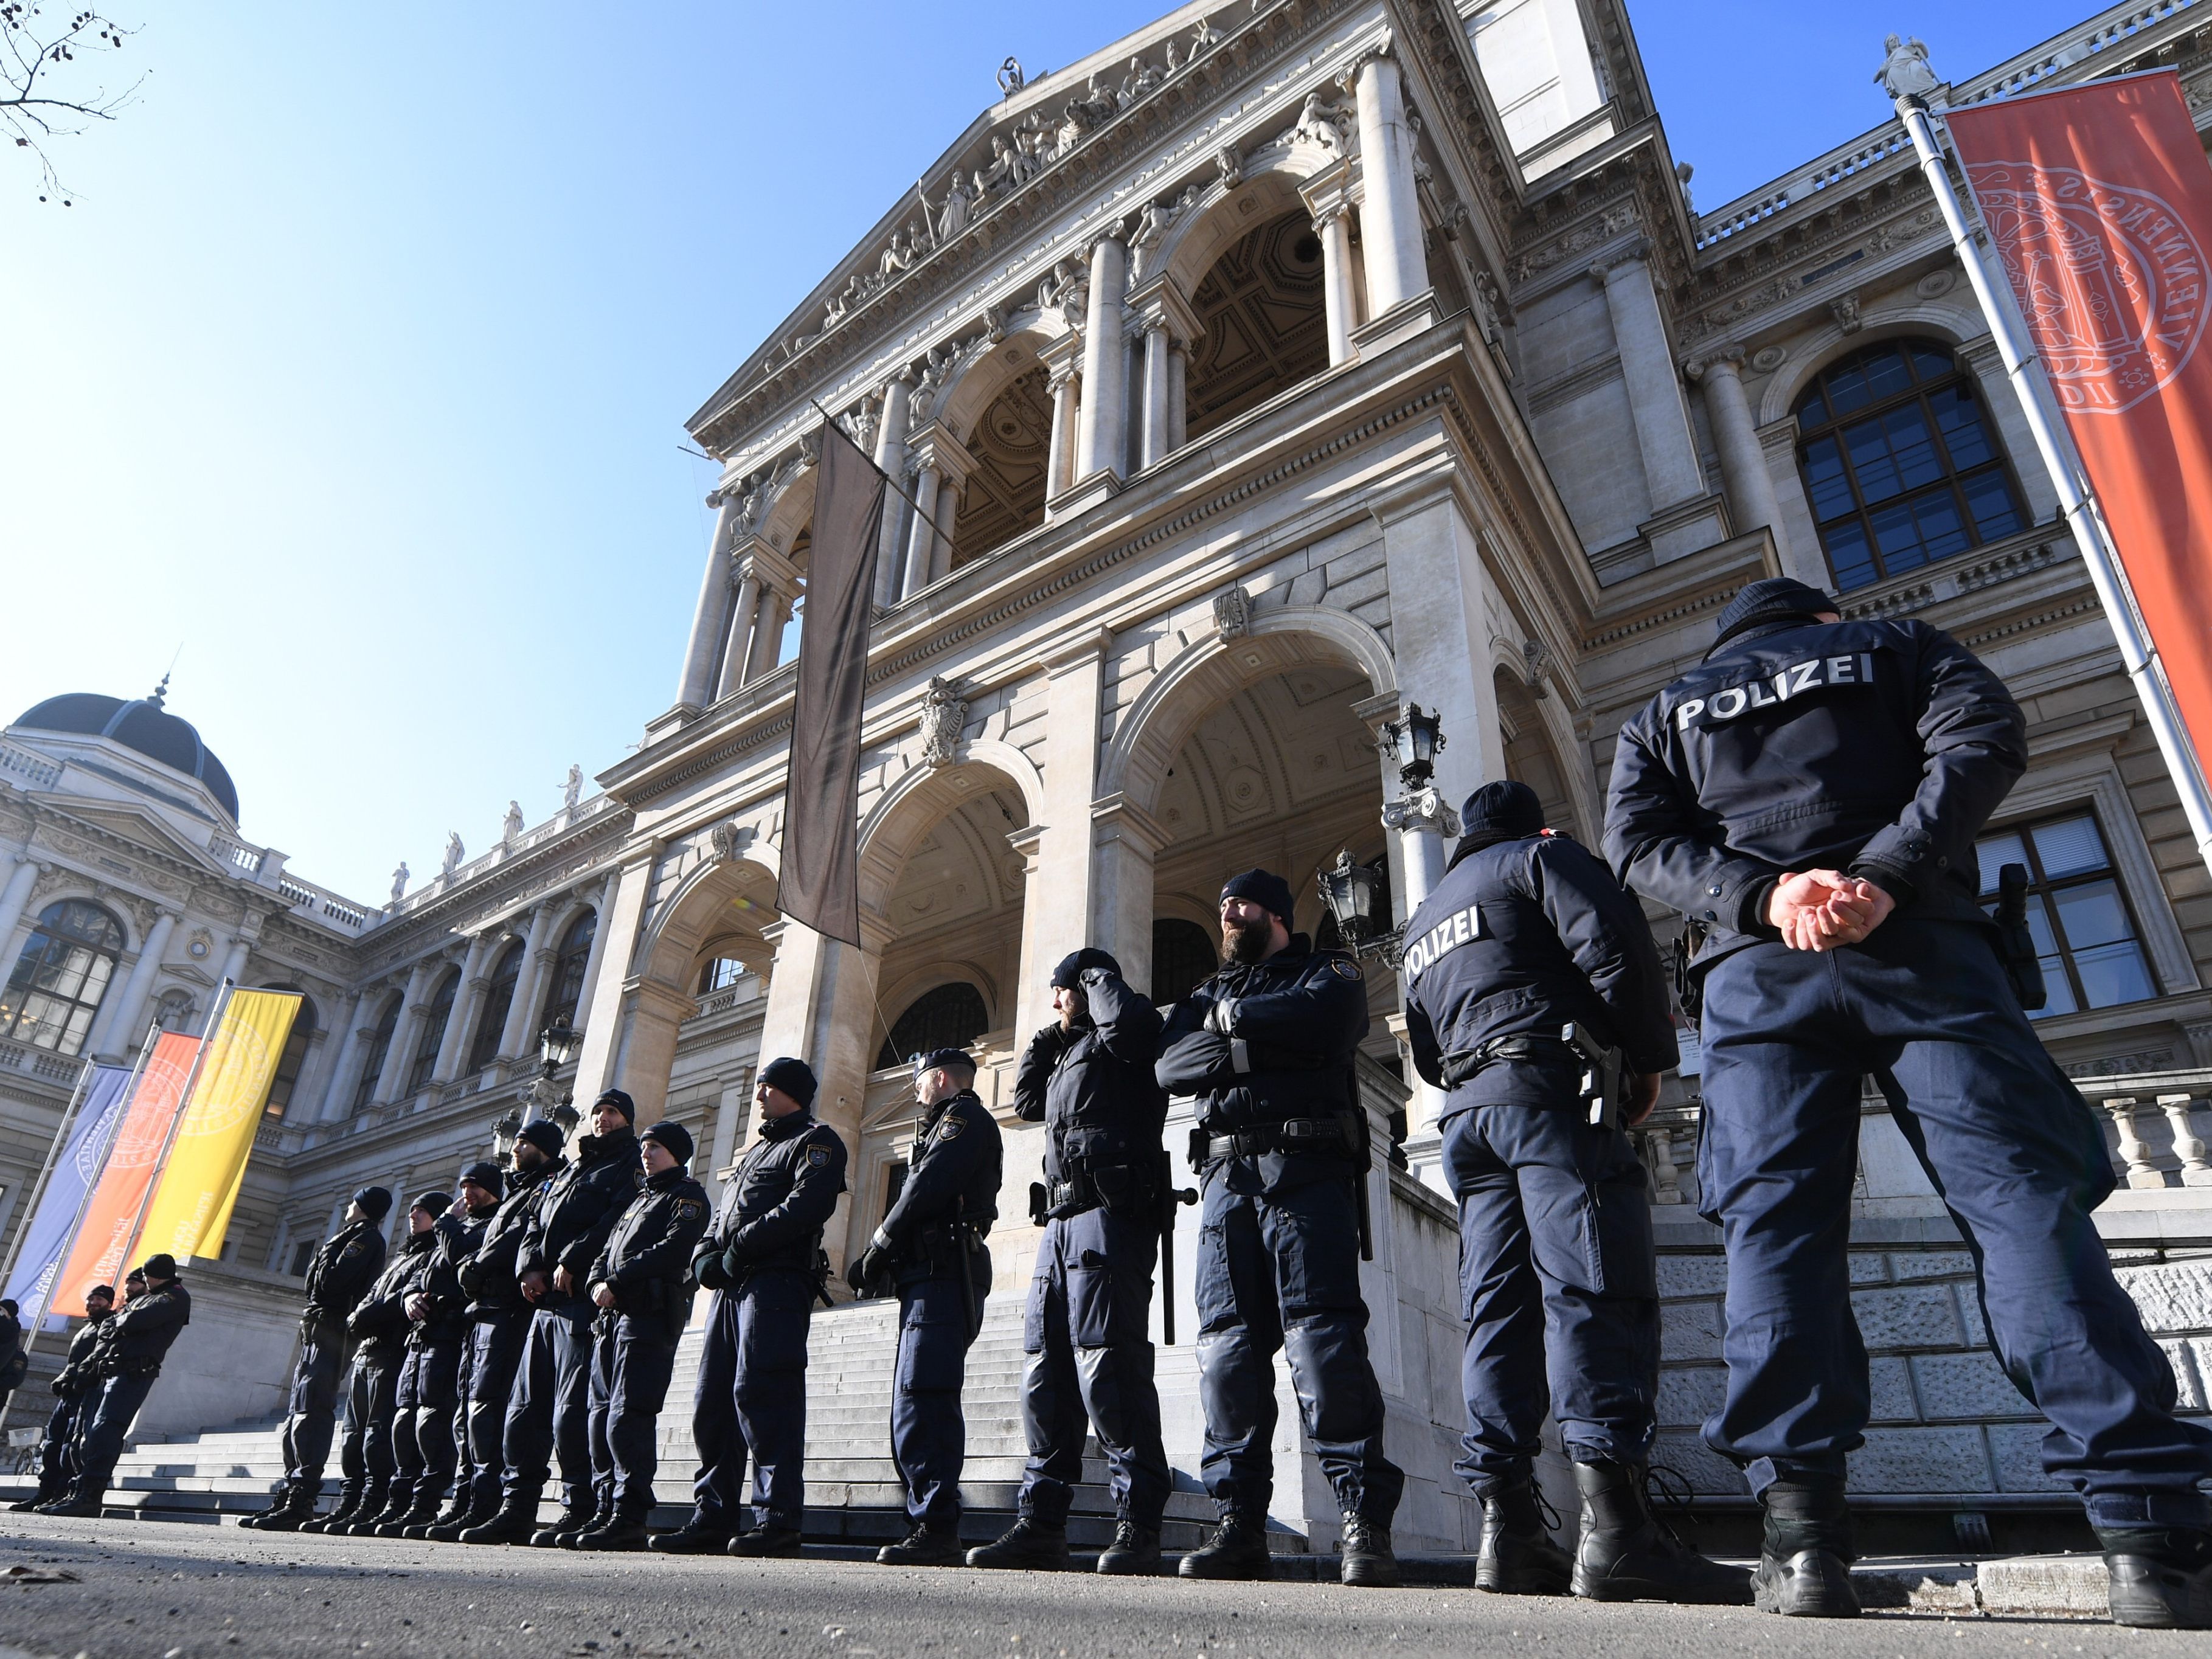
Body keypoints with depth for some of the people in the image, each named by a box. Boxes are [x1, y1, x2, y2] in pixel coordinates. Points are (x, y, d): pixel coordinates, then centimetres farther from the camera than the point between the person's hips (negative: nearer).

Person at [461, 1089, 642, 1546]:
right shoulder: (566, 1170, 28)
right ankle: (516, 1509, 14)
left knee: (572, 1410, -10)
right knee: (525, 1408, 7)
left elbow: (618, 1220, -11)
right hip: (546, 1301, 8)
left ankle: (580, 1512, -3)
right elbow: (535, 1222, 20)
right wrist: (531, 1266, 1)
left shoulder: (631, 1165, 4)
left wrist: (571, 1262, -16)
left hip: (584, 1299, -8)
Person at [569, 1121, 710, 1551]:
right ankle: (607, 1512, 13)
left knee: (626, 1418, -12)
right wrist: (598, 1282, -1)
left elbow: (673, 1250, -14)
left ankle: (630, 1519, -9)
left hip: (650, 1315, -9)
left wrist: (617, 1282, -15)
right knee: (602, 1418, 6)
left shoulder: (686, 1196, 2)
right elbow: (606, 1254, 21)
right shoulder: (638, 1201, 28)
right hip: (611, 1317, 9)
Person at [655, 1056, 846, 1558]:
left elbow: (807, 1205, -16)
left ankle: (778, 1520, -10)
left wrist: (742, 1245, -16)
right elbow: (723, 1213, 24)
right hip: (731, 1286, 9)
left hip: (776, 1281, -9)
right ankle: (712, 1517, 15)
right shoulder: (758, 1149, 30)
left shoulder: (815, 1140, 2)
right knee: (712, 1401, 8)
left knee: (759, 1394, -14)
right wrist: (706, 1256, 4)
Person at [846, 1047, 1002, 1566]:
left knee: (923, 1399, -16)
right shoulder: (942, 1128, 30)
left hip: (942, 1273, -11)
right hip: (929, 1276, 11)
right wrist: (879, 1259, 7)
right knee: (915, 1402, 8)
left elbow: (928, 1188, -14)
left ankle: (937, 1528, -17)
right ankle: (931, 1524, 10)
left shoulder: (965, 1116, 0)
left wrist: (878, 1245, -6)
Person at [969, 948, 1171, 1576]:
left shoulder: (1121, 1039, 3)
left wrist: (1098, 978, -1)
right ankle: (1042, 1523, 9)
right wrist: (1048, 1038, 27)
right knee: (1045, 1373, 6)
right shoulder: (1069, 1054, 30)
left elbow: (1126, 1021, -21)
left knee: (1107, 1365, -14)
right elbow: (1026, 1100, 35)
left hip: (1110, 1213, -9)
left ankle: (1137, 1525, -11)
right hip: (1061, 1221, 10)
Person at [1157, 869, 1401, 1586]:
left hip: (1307, 1168, -4)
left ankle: (1365, 1523, -8)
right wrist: (1249, 1048, -6)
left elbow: (1323, 1023, -11)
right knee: (1226, 1346, -2)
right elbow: (1169, 1066, 8)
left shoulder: (1327, 971, 15)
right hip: (1226, 1174, 4)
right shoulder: (1209, 995, 27)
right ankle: (1240, 1526, 2)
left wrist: (1235, 1019, 1)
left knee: (1323, 1337, -12)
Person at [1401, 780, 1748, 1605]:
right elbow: (1615, 946, -7)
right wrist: (1649, 1059, 1)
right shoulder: (1540, 858, 9)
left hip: (1464, 1116, 7)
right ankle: (1615, 1523, -24)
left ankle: (1508, 1531, -2)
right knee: (1595, 1289, -14)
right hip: (1551, 1086, -7)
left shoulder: (1421, 923, 30)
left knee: (1499, 1308, 2)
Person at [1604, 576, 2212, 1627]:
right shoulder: (1893, 648, 23)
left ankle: (1803, 1534, -13)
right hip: (1919, 946, 0)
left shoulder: (1666, 713, 25)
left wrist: (1759, 896, -7)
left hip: (1758, 971, 1)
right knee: (2023, 1198, -5)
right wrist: (1886, 874, -10)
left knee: (1775, 1221, -6)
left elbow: (1638, 843, 7)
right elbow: (1983, 738, 2)